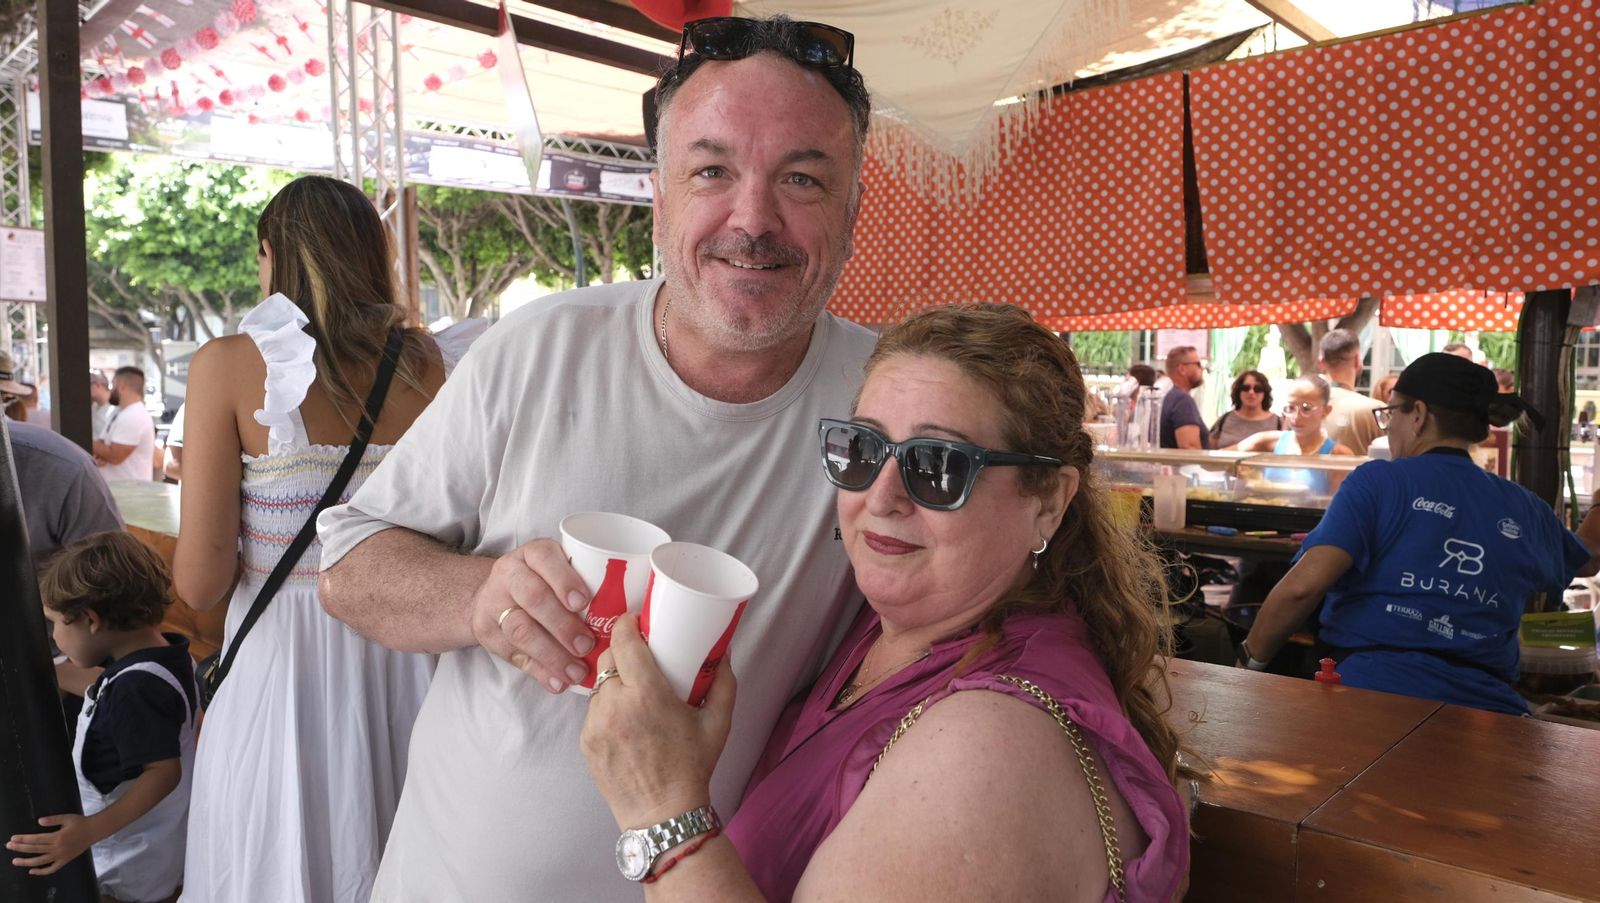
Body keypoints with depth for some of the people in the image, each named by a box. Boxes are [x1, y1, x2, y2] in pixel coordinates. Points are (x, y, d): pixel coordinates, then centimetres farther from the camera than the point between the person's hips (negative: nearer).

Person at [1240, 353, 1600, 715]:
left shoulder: (1377, 480, -1)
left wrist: (1251, 657, 0)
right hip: (1486, 702, 5)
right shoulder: (1525, 509, 15)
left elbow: (1303, 585, -14)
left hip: (1374, 688, -4)